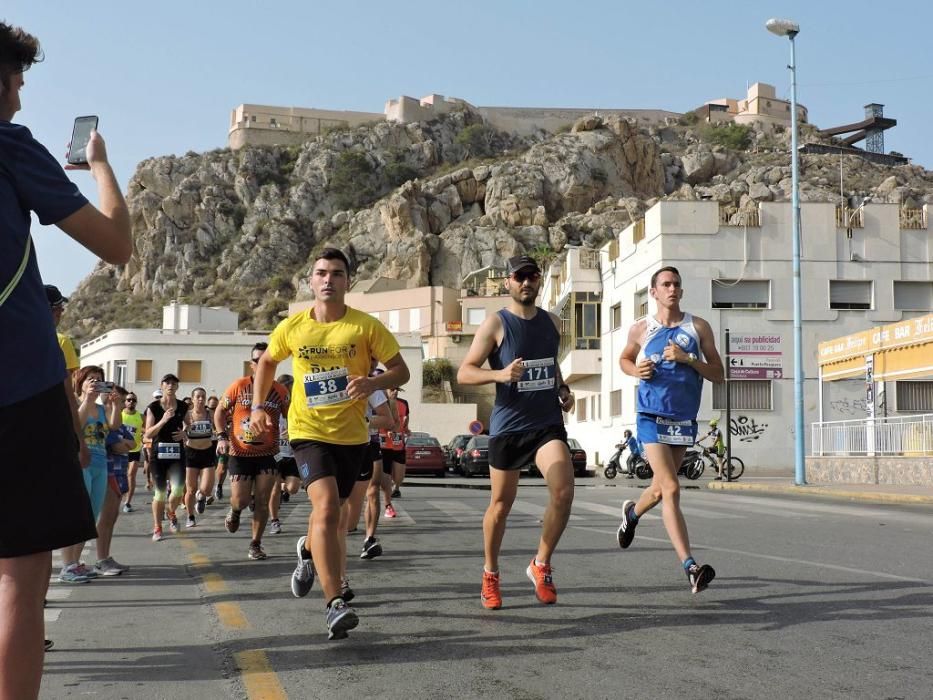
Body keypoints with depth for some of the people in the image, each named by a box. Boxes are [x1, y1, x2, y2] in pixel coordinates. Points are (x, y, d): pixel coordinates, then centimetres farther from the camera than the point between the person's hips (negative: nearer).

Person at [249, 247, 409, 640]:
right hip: (309, 431, -1)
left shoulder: (366, 326, -7)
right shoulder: (292, 328, -1)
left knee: (330, 510, 18)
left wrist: (373, 382, -24)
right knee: (327, 506, -22)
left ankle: (308, 550, 55)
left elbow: (401, 371, -5)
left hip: (352, 434, 2)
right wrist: (258, 407, 9)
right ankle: (334, 604, -25)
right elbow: (268, 362, 18)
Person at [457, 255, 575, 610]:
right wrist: (500, 374, -26)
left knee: (563, 491, -18)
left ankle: (541, 564, 2)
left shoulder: (552, 322, 10)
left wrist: (563, 390, 11)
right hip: (508, 426, -3)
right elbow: (464, 372, -9)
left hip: (548, 423, 3)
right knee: (501, 504, 6)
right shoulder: (496, 324, -5)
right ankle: (490, 574, 27)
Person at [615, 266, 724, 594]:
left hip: (685, 419, 3)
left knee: (660, 488, 18)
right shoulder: (641, 329, 3)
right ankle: (690, 567, -20)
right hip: (652, 416, -3)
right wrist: (636, 370, -2)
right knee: (671, 489, -16)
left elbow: (718, 374, 1)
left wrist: (687, 359, -15)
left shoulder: (698, 327, 3)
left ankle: (632, 513, 53)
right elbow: (625, 359, 21)